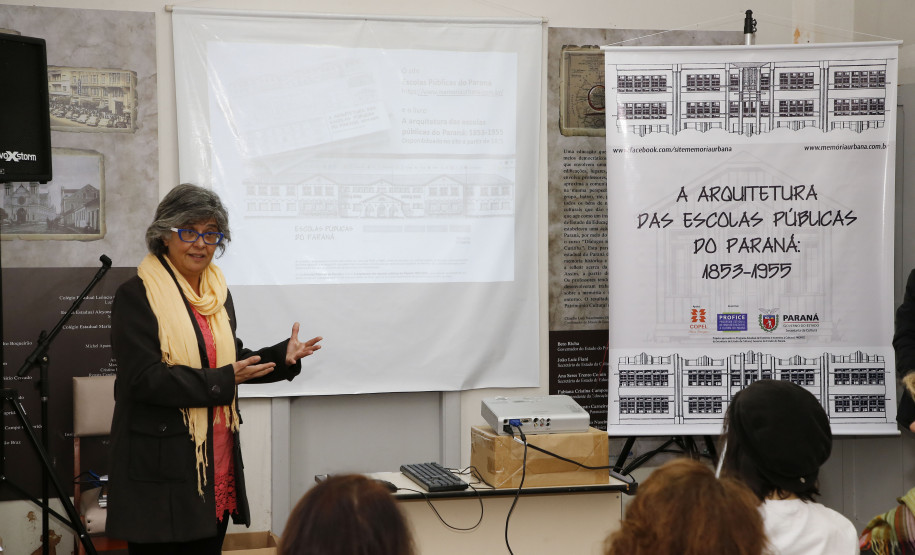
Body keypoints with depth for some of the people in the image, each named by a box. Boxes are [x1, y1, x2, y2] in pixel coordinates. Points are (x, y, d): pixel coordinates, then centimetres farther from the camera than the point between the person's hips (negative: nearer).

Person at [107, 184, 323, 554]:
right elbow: (143, 378, -17)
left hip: (217, 462, 7)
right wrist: (221, 381, -20)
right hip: (161, 466, -7)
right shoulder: (136, 296, -10)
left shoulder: (218, 292, 13)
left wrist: (282, 357, 6)